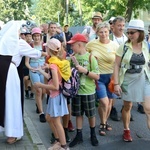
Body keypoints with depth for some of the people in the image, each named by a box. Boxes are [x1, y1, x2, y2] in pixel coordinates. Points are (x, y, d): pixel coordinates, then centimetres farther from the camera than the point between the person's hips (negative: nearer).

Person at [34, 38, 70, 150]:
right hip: (55, 96, 9)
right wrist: (41, 71, 23)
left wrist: (40, 85, -14)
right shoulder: (59, 61, 3)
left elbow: (55, 86, -25)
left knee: (56, 122, 3)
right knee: (49, 118, 20)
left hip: (56, 96, -9)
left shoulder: (53, 65, -22)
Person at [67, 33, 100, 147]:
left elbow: (97, 77, -14)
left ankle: (93, 135, 30)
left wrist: (85, 71, -23)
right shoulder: (73, 57, 0)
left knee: (91, 114, 11)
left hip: (88, 92, -4)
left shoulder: (90, 58, -13)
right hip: (76, 91, 4)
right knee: (78, 114, 12)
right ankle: (79, 136, 24)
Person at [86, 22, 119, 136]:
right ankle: (102, 124, 14)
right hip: (97, 77, -2)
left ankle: (105, 122, 38)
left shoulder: (114, 45, -5)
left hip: (111, 77, 2)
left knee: (109, 102, 12)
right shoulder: (91, 44, -4)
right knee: (104, 102, -11)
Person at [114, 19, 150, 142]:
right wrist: (116, 83, -10)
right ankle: (126, 130, 34)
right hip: (127, 80, 0)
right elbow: (117, 65, -5)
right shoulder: (123, 47, -7)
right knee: (127, 106, 13)